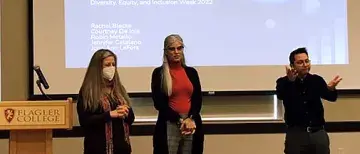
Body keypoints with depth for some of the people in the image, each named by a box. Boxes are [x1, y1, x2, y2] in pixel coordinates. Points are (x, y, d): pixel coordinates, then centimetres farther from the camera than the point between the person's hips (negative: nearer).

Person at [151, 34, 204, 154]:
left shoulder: (191, 72, 11)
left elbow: (198, 99, 6)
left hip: (192, 124, 3)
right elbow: (159, 103, -4)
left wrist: (191, 119, -11)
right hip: (169, 125, -3)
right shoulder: (159, 73, 1)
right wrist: (179, 120, -11)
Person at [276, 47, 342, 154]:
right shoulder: (283, 82, -2)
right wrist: (290, 81, -45)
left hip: (318, 132, 2)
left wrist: (331, 88, -34)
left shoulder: (317, 80, 5)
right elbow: (280, 95, -24)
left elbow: (331, 97, -10)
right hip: (295, 133, -2)